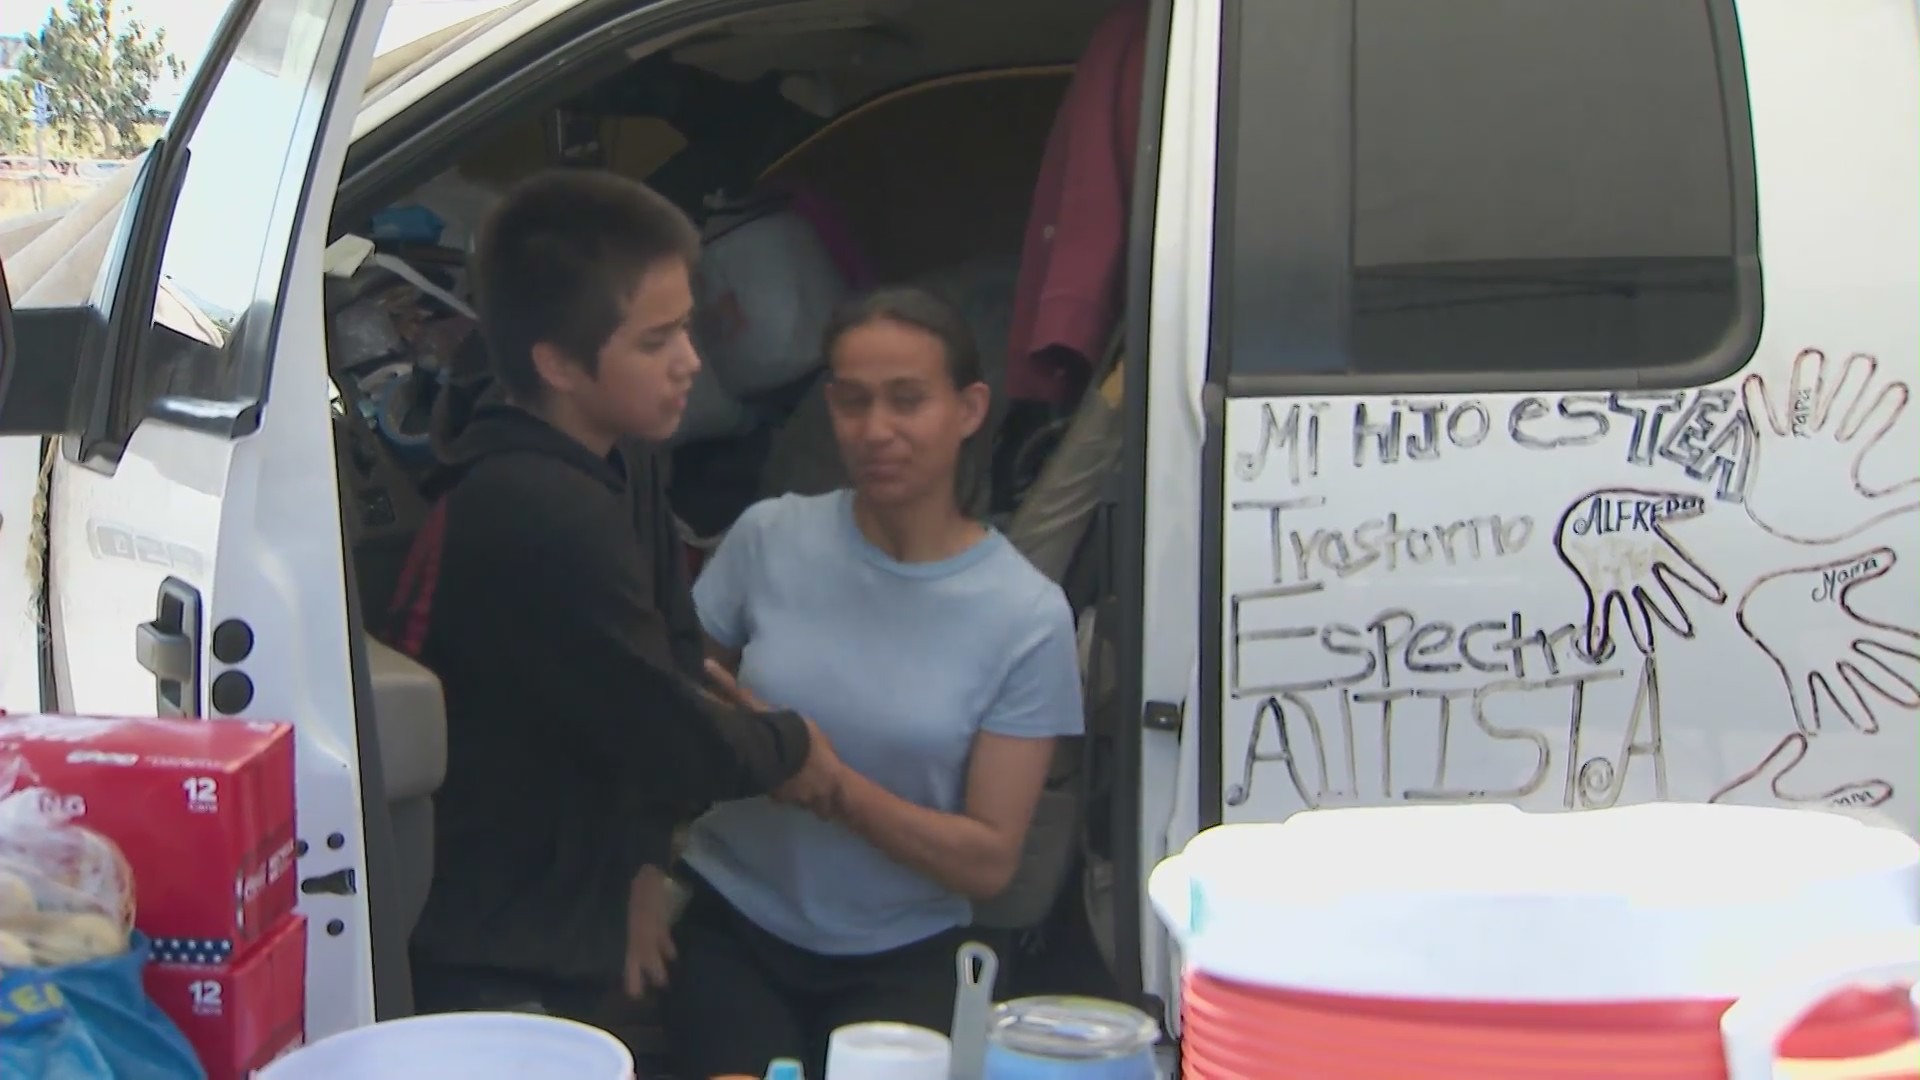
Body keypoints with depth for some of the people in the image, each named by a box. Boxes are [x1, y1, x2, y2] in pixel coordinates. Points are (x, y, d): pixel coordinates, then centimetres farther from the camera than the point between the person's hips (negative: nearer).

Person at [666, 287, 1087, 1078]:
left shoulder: (1028, 617, -8)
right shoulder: (769, 537, -5)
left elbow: (989, 862, -8)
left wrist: (824, 783, -21)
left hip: (899, 960, 0)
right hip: (730, 930, 0)